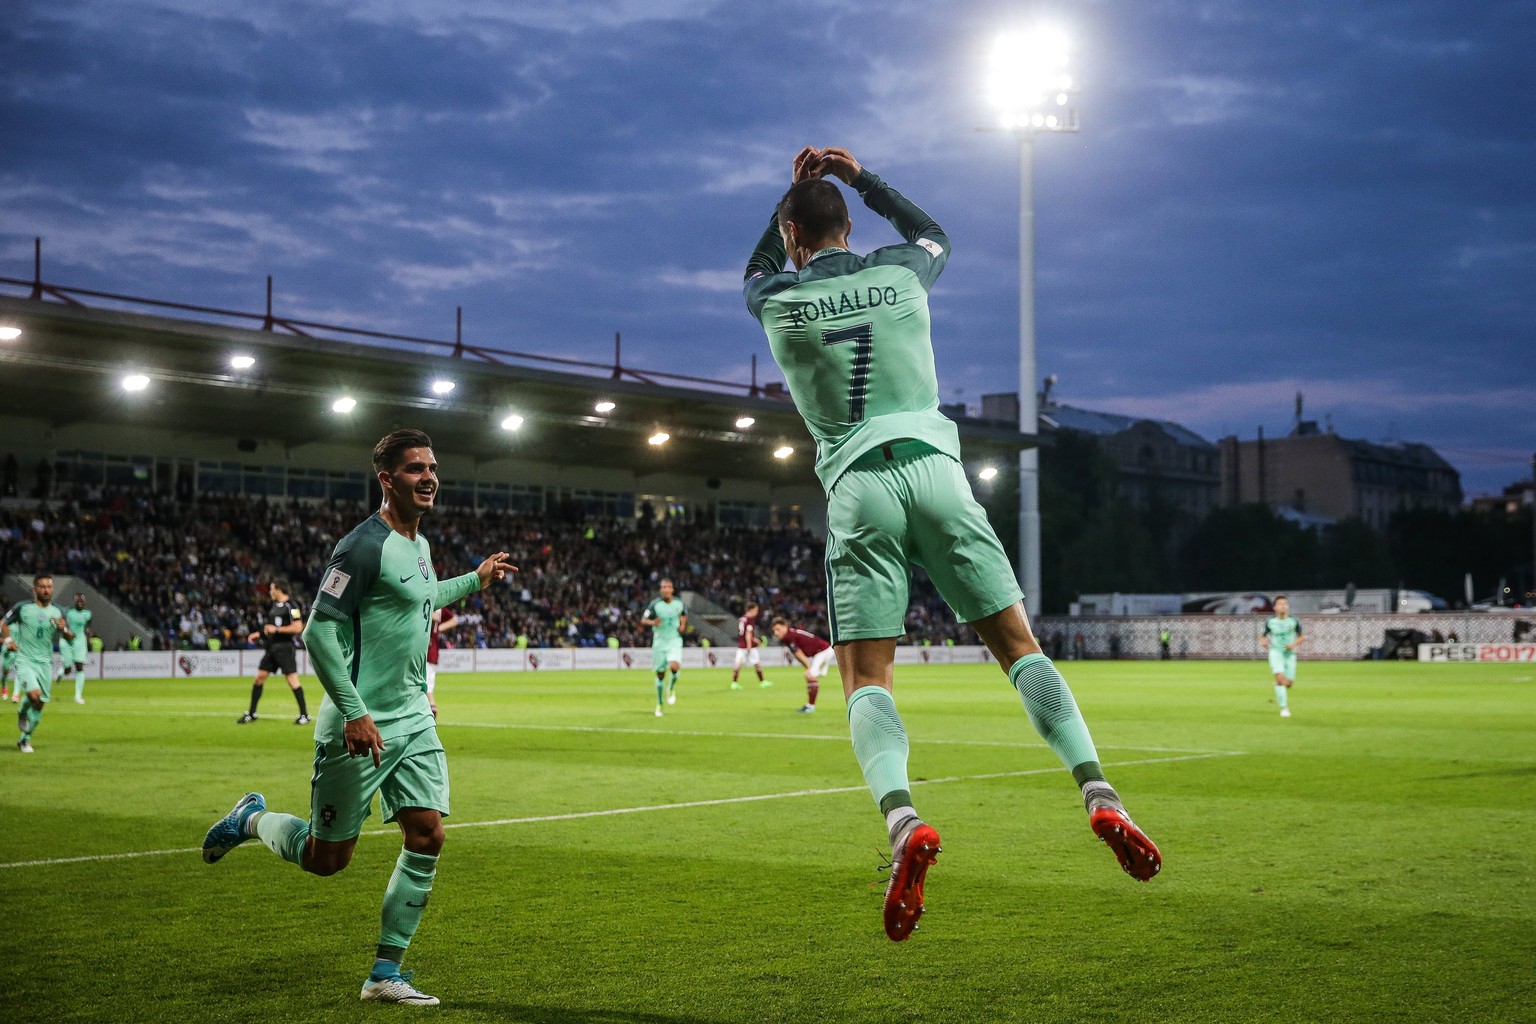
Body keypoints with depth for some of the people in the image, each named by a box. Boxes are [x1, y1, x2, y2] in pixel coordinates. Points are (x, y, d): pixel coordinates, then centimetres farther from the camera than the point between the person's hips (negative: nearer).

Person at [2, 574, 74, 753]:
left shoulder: (57, 613, 5)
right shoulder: (22, 607, -4)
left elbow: (70, 638, 9)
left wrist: (64, 629, -12)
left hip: (45, 663, 4)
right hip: (24, 661, -4)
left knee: (40, 703, 3)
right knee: (34, 694, -25)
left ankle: (25, 740, 21)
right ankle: (22, 714, 9)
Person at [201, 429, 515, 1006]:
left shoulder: (419, 544, 12)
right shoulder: (365, 546, -16)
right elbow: (319, 631, -20)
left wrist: (475, 580, 37)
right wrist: (354, 712, -24)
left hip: (413, 720, 8)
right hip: (360, 725, -8)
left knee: (427, 836, -2)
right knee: (326, 858, 2)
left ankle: (385, 974, 8)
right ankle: (251, 820, 32)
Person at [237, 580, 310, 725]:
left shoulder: (291, 606, -12)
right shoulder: (275, 605, 15)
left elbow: (298, 627, -20)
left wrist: (276, 629, -17)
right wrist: (258, 634, 18)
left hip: (285, 647, -9)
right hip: (272, 647, 9)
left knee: (292, 679, -10)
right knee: (259, 677, 7)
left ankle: (304, 715, -4)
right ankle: (251, 713, 17)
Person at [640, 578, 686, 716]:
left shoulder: (678, 603, 0)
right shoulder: (655, 604, -9)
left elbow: (684, 614, 20)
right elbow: (643, 620, -7)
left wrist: (683, 625, 1)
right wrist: (653, 622, -27)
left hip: (675, 642, 1)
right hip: (660, 643, -1)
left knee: (675, 666, -25)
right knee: (660, 674, 5)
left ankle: (672, 689, 7)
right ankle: (659, 704, 22)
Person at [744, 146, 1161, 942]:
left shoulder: (778, 304, 7)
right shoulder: (897, 275, 11)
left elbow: (756, 273, 35)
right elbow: (932, 235, 37)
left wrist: (793, 190, 37)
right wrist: (859, 178, 38)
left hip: (858, 487, -1)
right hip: (933, 468, 2)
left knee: (865, 682, -5)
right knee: (1019, 647, 3)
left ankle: (903, 820, -31)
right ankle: (1099, 796, -13)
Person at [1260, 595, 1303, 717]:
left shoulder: (1293, 621, -3)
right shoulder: (1270, 621, -2)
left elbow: (1300, 637, 8)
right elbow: (1263, 636, 9)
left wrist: (1294, 644, -12)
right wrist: (1263, 642, -13)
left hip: (1289, 653, 2)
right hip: (1275, 652, -2)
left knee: (1289, 683, 3)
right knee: (1280, 678, -21)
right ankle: (1284, 708, -15)